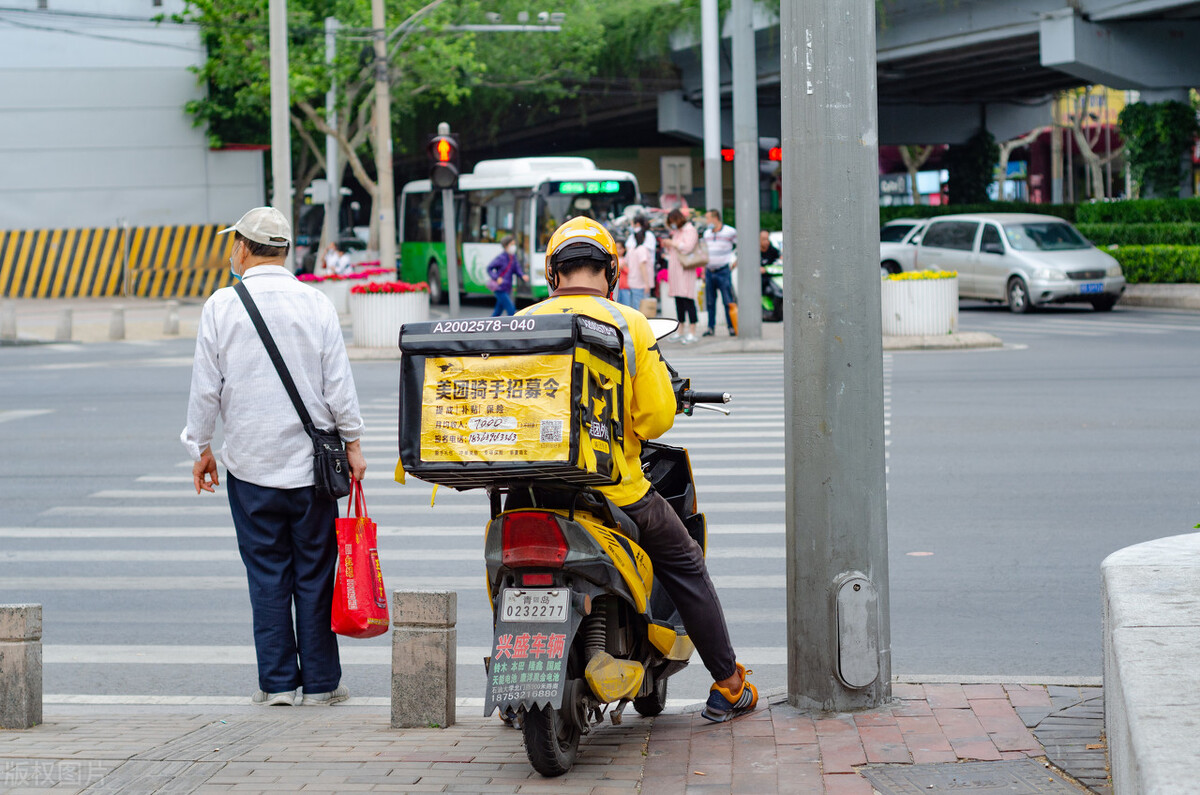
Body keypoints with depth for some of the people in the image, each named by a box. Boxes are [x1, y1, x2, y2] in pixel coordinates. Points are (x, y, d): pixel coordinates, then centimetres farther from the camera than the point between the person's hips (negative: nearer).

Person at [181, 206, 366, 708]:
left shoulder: (221, 306, -4)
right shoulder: (316, 305, -2)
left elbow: (206, 388, -1)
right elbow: (340, 387, -1)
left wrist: (201, 447, 11)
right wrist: (352, 444, 8)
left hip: (250, 464, 0)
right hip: (310, 462, 0)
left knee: (267, 576, 5)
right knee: (314, 574, 5)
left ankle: (277, 683, 6)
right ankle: (321, 682, 8)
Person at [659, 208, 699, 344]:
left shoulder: (690, 231, -5)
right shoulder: (675, 232, 21)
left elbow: (687, 247, -18)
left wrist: (672, 243, -10)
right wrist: (666, 245, 10)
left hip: (685, 270, -8)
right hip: (674, 270, 8)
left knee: (688, 300, -11)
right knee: (678, 301, 8)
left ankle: (692, 332, -11)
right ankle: (680, 331, 12)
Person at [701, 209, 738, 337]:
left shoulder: (730, 232, -4)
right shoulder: (707, 233, 13)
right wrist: (704, 272, 16)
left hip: (723, 271, -5)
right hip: (710, 272, 5)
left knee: (728, 301, -8)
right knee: (710, 302, 5)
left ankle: (732, 327, -4)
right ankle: (711, 328, 11)